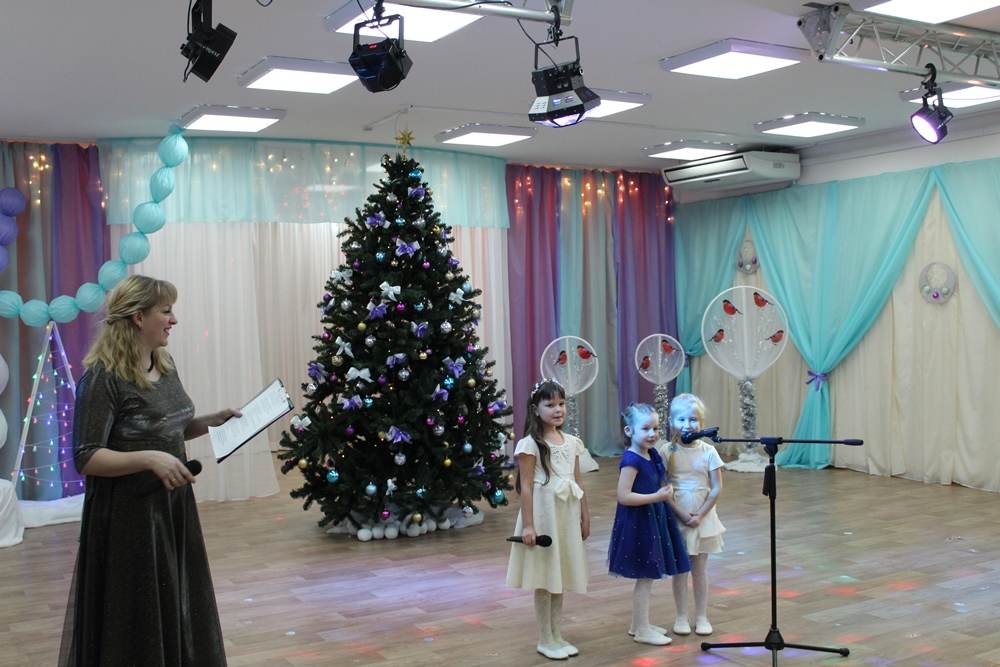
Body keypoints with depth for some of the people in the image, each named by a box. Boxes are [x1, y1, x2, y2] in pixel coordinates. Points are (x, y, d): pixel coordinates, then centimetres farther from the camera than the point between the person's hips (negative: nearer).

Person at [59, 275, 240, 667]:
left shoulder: (164, 366, 7)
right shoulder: (103, 377, -18)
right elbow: (86, 459, -19)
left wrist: (212, 421, 6)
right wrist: (149, 459, -30)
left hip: (173, 505, 8)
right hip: (129, 515, -8)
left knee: (180, 609, 16)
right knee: (136, 621, 4)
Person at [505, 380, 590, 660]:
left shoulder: (572, 442, 8)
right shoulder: (530, 444, -11)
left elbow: (578, 484, 12)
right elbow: (526, 487, -12)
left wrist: (585, 517, 13)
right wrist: (528, 524, -16)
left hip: (567, 514, 6)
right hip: (543, 513, -6)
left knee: (560, 575, 13)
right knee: (544, 579, 2)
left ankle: (556, 635, 24)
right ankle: (545, 640, 14)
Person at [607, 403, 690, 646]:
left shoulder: (652, 454, 7)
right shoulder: (631, 460, -19)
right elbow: (623, 496, -24)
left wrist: (666, 490, 6)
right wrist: (657, 496, -24)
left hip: (653, 519, 9)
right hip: (638, 522, -9)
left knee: (647, 576, 16)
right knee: (645, 577, 0)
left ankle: (639, 624, 29)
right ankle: (642, 630, 11)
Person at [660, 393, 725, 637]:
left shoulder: (708, 451, -5)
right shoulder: (668, 452, -7)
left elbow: (717, 488, -5)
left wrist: (699, 515, -12)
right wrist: (682, 514, -15)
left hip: (702, 517, 1)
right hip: (676, 518, -1)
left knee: (700, 569, 10)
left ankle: (702, 616, 21)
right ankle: (681, 617, 18)